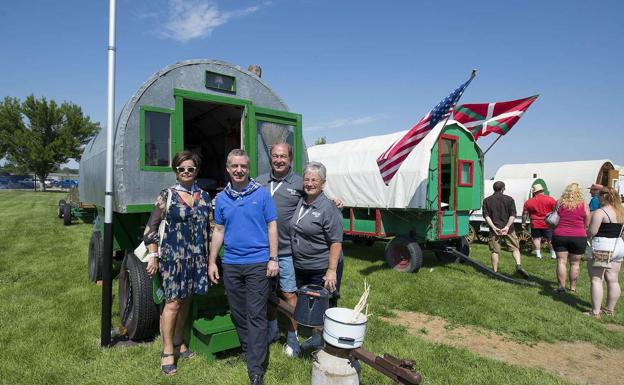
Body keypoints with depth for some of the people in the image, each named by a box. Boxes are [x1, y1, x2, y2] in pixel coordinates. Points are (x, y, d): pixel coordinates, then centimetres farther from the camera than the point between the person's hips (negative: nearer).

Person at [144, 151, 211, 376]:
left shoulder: (204, 197, 8)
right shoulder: (167, 195, -2)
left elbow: (209, 229, 13)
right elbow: (151, 227, -2)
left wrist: (210, 257, 12)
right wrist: (153, 256, -7)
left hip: (197, 258, 4)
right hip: (173, 256, -4)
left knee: (186, 300, 15)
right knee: (172, 302, -2)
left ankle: (178, 342, 32)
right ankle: (167, 351, 12)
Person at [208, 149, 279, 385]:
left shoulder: (262, 193, -4)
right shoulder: (222, 198, 7)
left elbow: (272, 226, -3)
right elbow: (218, 231, 12)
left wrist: (273, 258, -9)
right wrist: (212, 261, 10)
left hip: (257, 263, -4)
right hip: (231, 264, 4)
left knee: (256, 315, -2)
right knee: (238, 313, 14)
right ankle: (248, 352, 33)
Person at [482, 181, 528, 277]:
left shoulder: (487, 200, 4)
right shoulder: (509, 199, 2)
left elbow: (486, 216, -5)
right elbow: (513, 215, -7)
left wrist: (494, 228, -10)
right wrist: (507, 227, -12)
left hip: (495, 229, 0)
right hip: (508, 229, 0)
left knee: (495, 251, 7)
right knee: (515, 248, 11)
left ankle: (495, 272, 11)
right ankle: (519, 266, -7)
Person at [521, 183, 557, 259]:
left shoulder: (528, 202, 0)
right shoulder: (550, 199, -3)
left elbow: (525, 214, 6)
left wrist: (523, 223, 15)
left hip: (535, 224, 1)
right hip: (548, 224, -1)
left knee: (536, 238, 11)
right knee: (551, 239, 11)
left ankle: (538, 254, 10)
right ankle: (553, 254, 15)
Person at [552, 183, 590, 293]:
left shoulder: (559, 203, -1)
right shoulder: (584, 205, -3)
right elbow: (587, 225, 4)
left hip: (559, 236, 0)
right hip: (578, 237, 0)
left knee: (561, 261, 4)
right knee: (575, 263, 11)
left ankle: (561, 286, 3)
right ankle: (573, 287, 17)